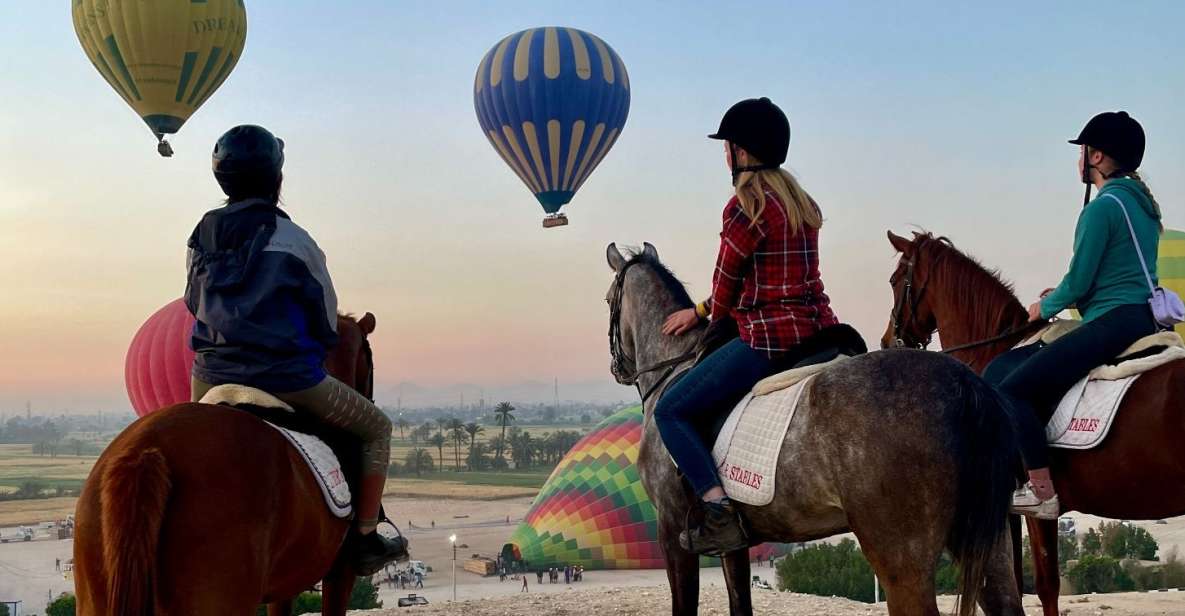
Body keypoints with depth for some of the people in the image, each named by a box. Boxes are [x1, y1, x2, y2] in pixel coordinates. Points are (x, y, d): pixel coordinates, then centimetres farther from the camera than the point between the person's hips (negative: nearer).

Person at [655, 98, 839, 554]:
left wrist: (712, 321, 18)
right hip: (817, 326, 9)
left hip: (769, 337, -9)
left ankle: (720, 515, -14)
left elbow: (726, 283, -5)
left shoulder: (745, 206, -12)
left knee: (670, 411, -1)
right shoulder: (803, 203, 15)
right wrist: (699, 312, 25)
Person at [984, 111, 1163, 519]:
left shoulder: (1102, 207, -13)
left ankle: (1043, 493, -15)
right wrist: (1065, 296, 17)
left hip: (1111, 323, -11)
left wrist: (1045, 308, 7)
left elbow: (1078, 283, -13)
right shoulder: (1143, 204, 17)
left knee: (1011, 389, -14)